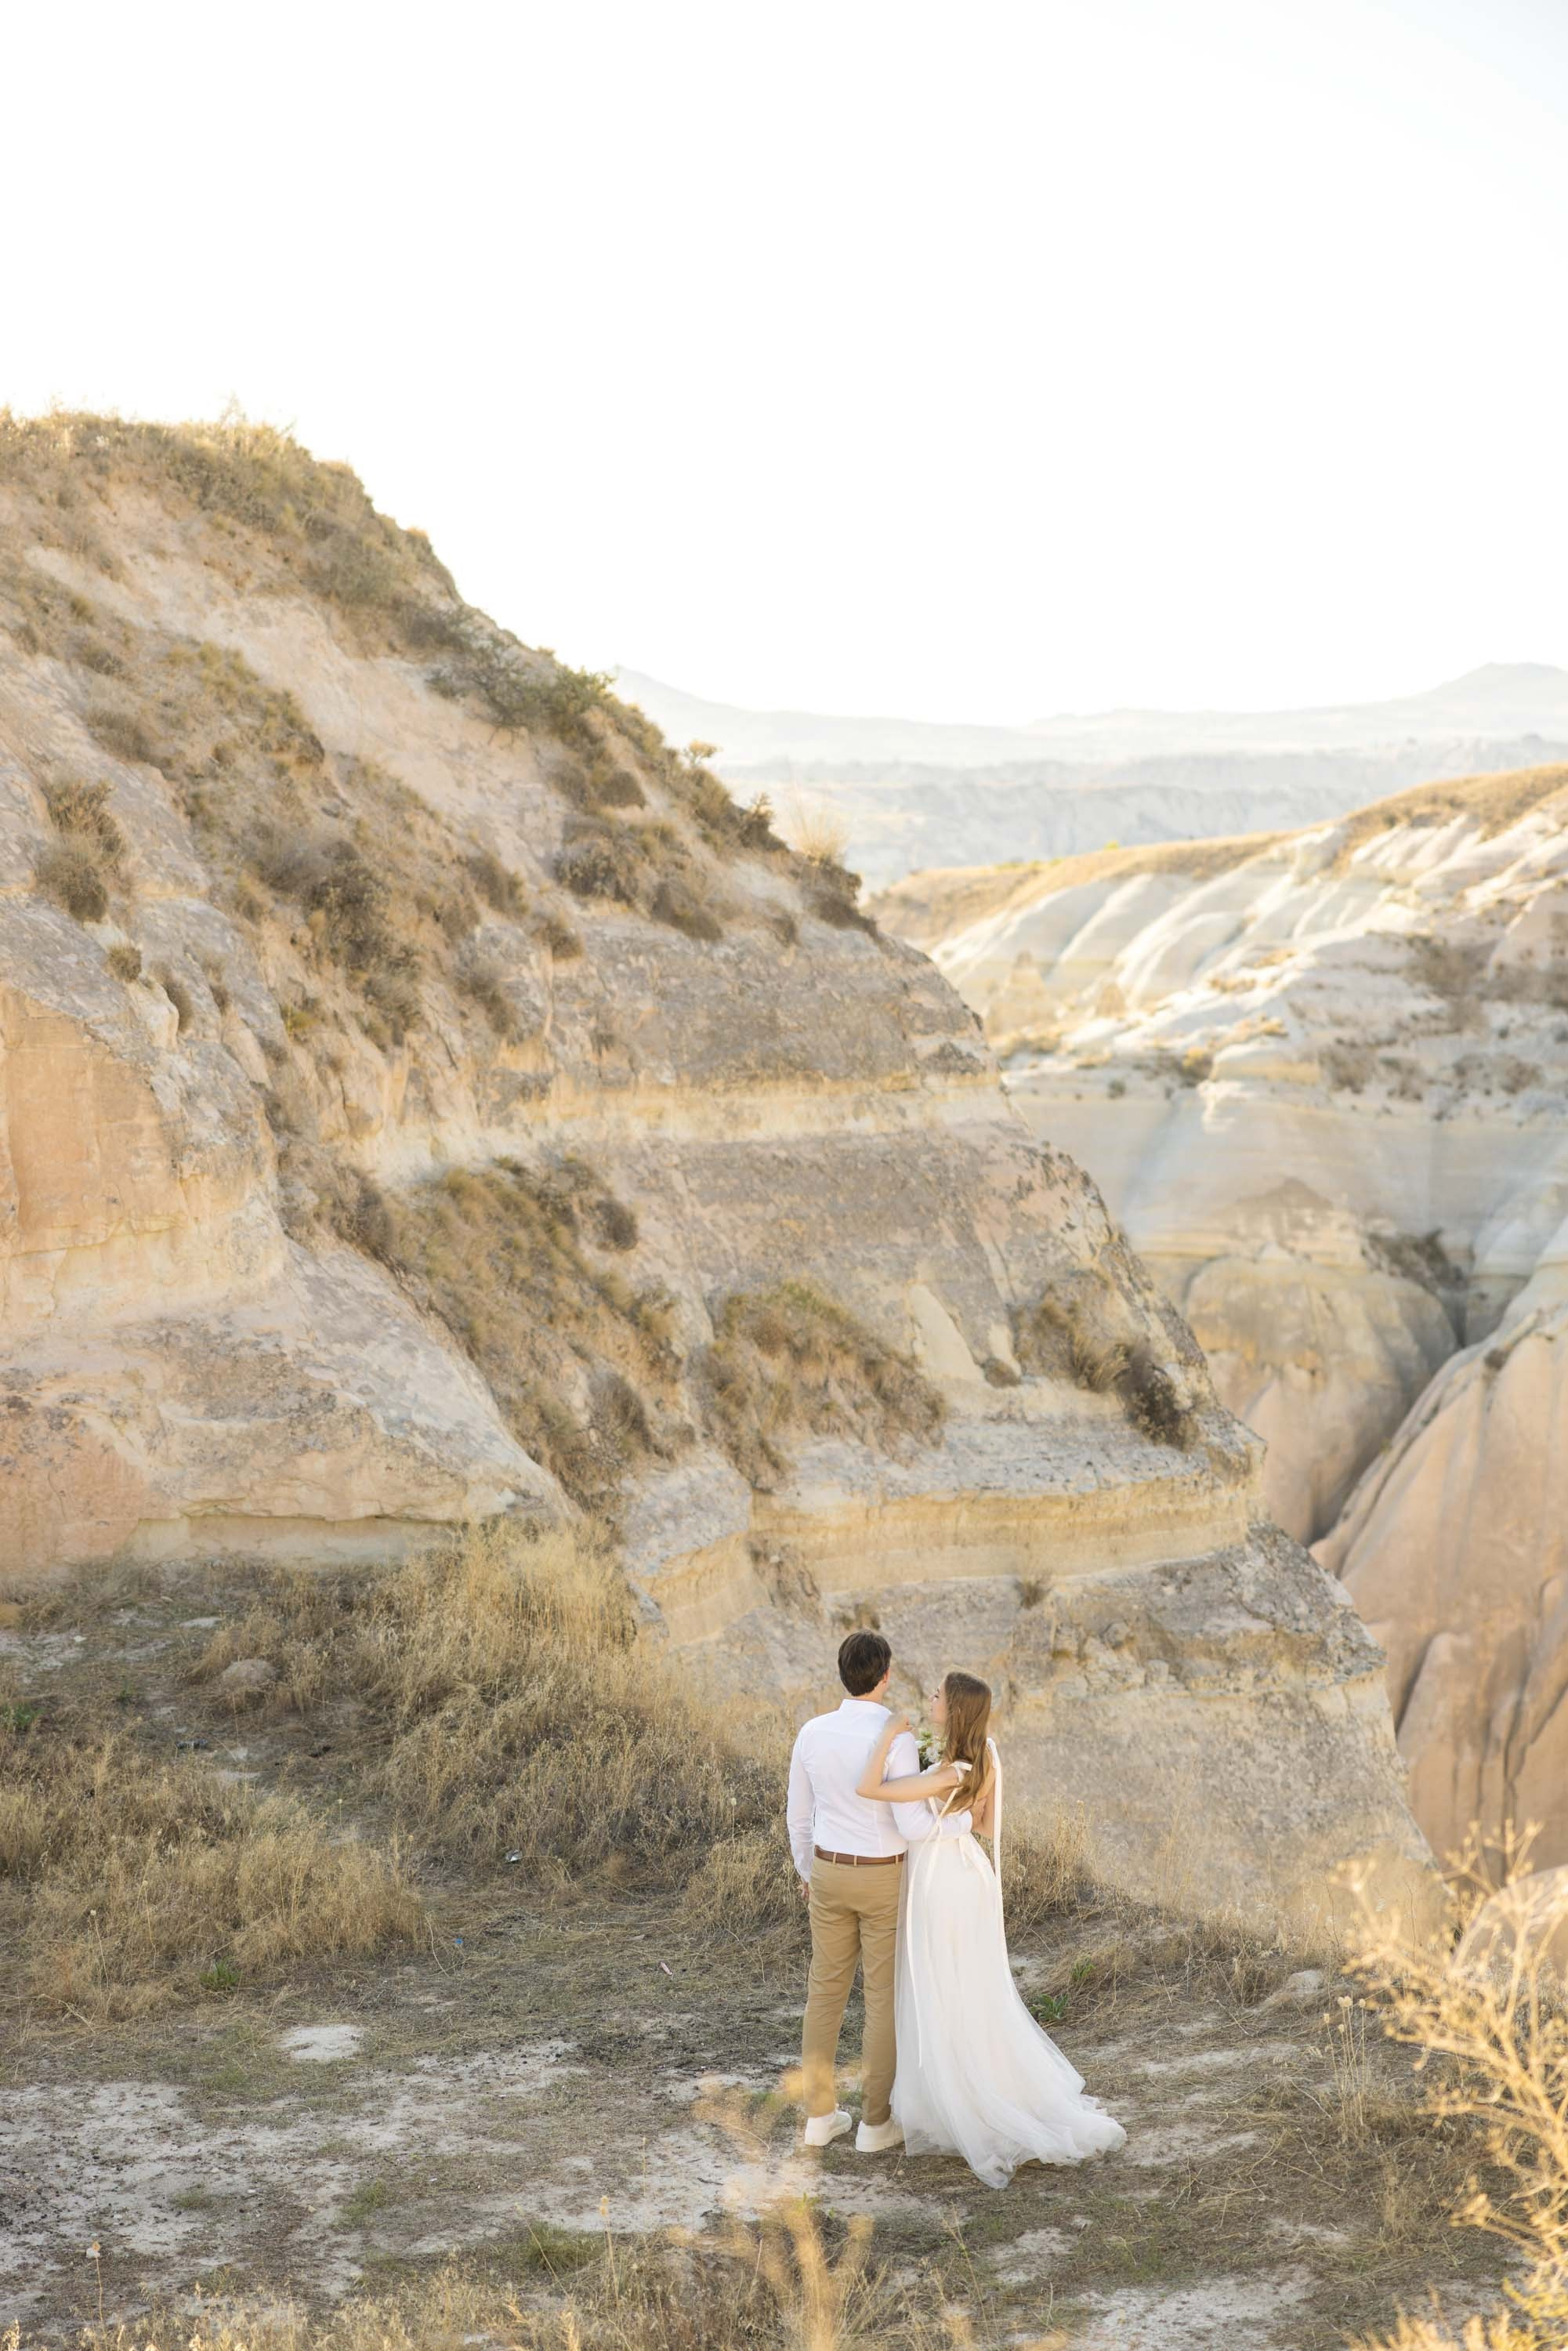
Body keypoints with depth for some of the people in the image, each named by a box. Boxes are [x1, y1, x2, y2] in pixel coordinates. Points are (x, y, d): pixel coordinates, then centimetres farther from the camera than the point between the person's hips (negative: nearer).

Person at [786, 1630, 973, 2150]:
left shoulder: (812, 1733, -8)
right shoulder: (897, 1741, -24)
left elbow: (799, 1814, 3)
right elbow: (913, 1826, -26)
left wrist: (808, 1872, 21)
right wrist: (965, 1821, -6)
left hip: (830, 1874, 5)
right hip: (884, 1880, -4)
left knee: (827, 1989, 16)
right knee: (885, 1996, 9)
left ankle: (820, 2114, 22)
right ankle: (874, 2122, 16)